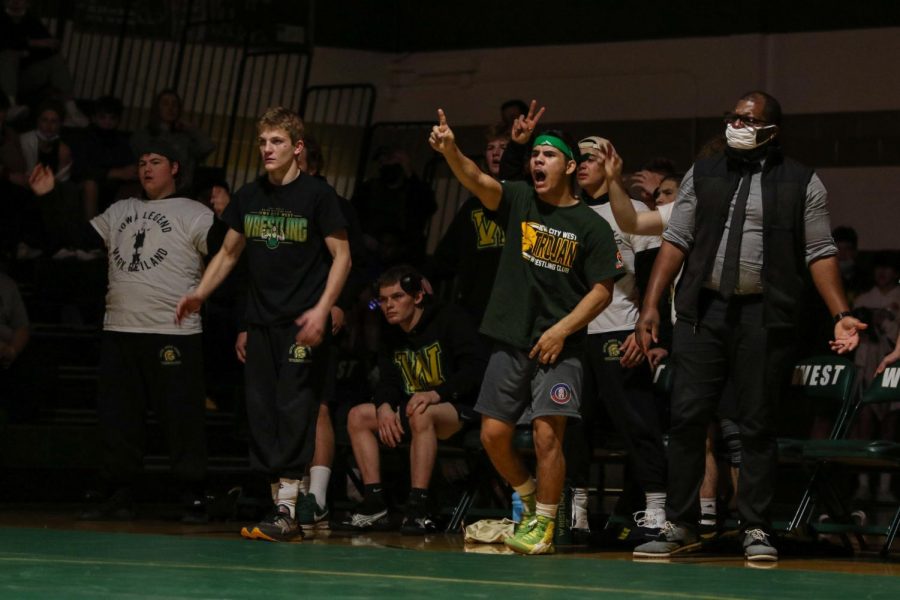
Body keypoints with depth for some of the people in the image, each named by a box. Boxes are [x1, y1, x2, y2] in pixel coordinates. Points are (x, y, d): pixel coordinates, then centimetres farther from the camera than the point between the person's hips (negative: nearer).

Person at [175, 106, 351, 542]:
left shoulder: (317, 195, -4)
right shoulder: (249, 196, 11)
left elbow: (341, 256, -4)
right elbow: (229, 252, 20)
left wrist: (322, 309, -16)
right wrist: (200, 293, 5)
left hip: (302, 325, -6)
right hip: (260, 322, 6)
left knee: (294, 410, -12)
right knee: (261, 413, 3)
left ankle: (287, 511, -14)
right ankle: (277, 501, 8)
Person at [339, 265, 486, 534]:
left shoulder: (449, 319, -9)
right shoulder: (391, 338, 13)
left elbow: (476, 370, -19)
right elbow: (387, 382, 8)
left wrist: (436, 394, -32)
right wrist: (384, 406, -16)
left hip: (459, 409, -8)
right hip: (411, 406, 8)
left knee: (422, 414, -39)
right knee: (358, 415, -7)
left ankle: (418, 509, -43)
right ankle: (375, 504, -14)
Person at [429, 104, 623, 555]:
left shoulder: (591, 226, -1)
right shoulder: (519, 201, 5)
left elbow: (602, 290, -2)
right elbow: (477, 180, -13)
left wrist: (561, 329, -12)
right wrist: (450, 150, -33)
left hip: (558, 347, -3)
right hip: (511, 340, 3)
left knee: (547, 433, -13)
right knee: (493, 434, 3)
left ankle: (543, 525, 2)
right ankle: (529, 497, 28)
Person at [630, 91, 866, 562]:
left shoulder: (802, 184, 4)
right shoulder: (702, 175, 11)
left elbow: (820, 254, 1)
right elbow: (676, 240, 9)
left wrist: (841, 315, -9)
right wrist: (651, 305, 1)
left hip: (764, 315, -2)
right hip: (703, 311, 2)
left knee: (758, 425, 2)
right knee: (686, 417, -1)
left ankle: (755, 530, 9)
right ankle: (679, 526, 7)